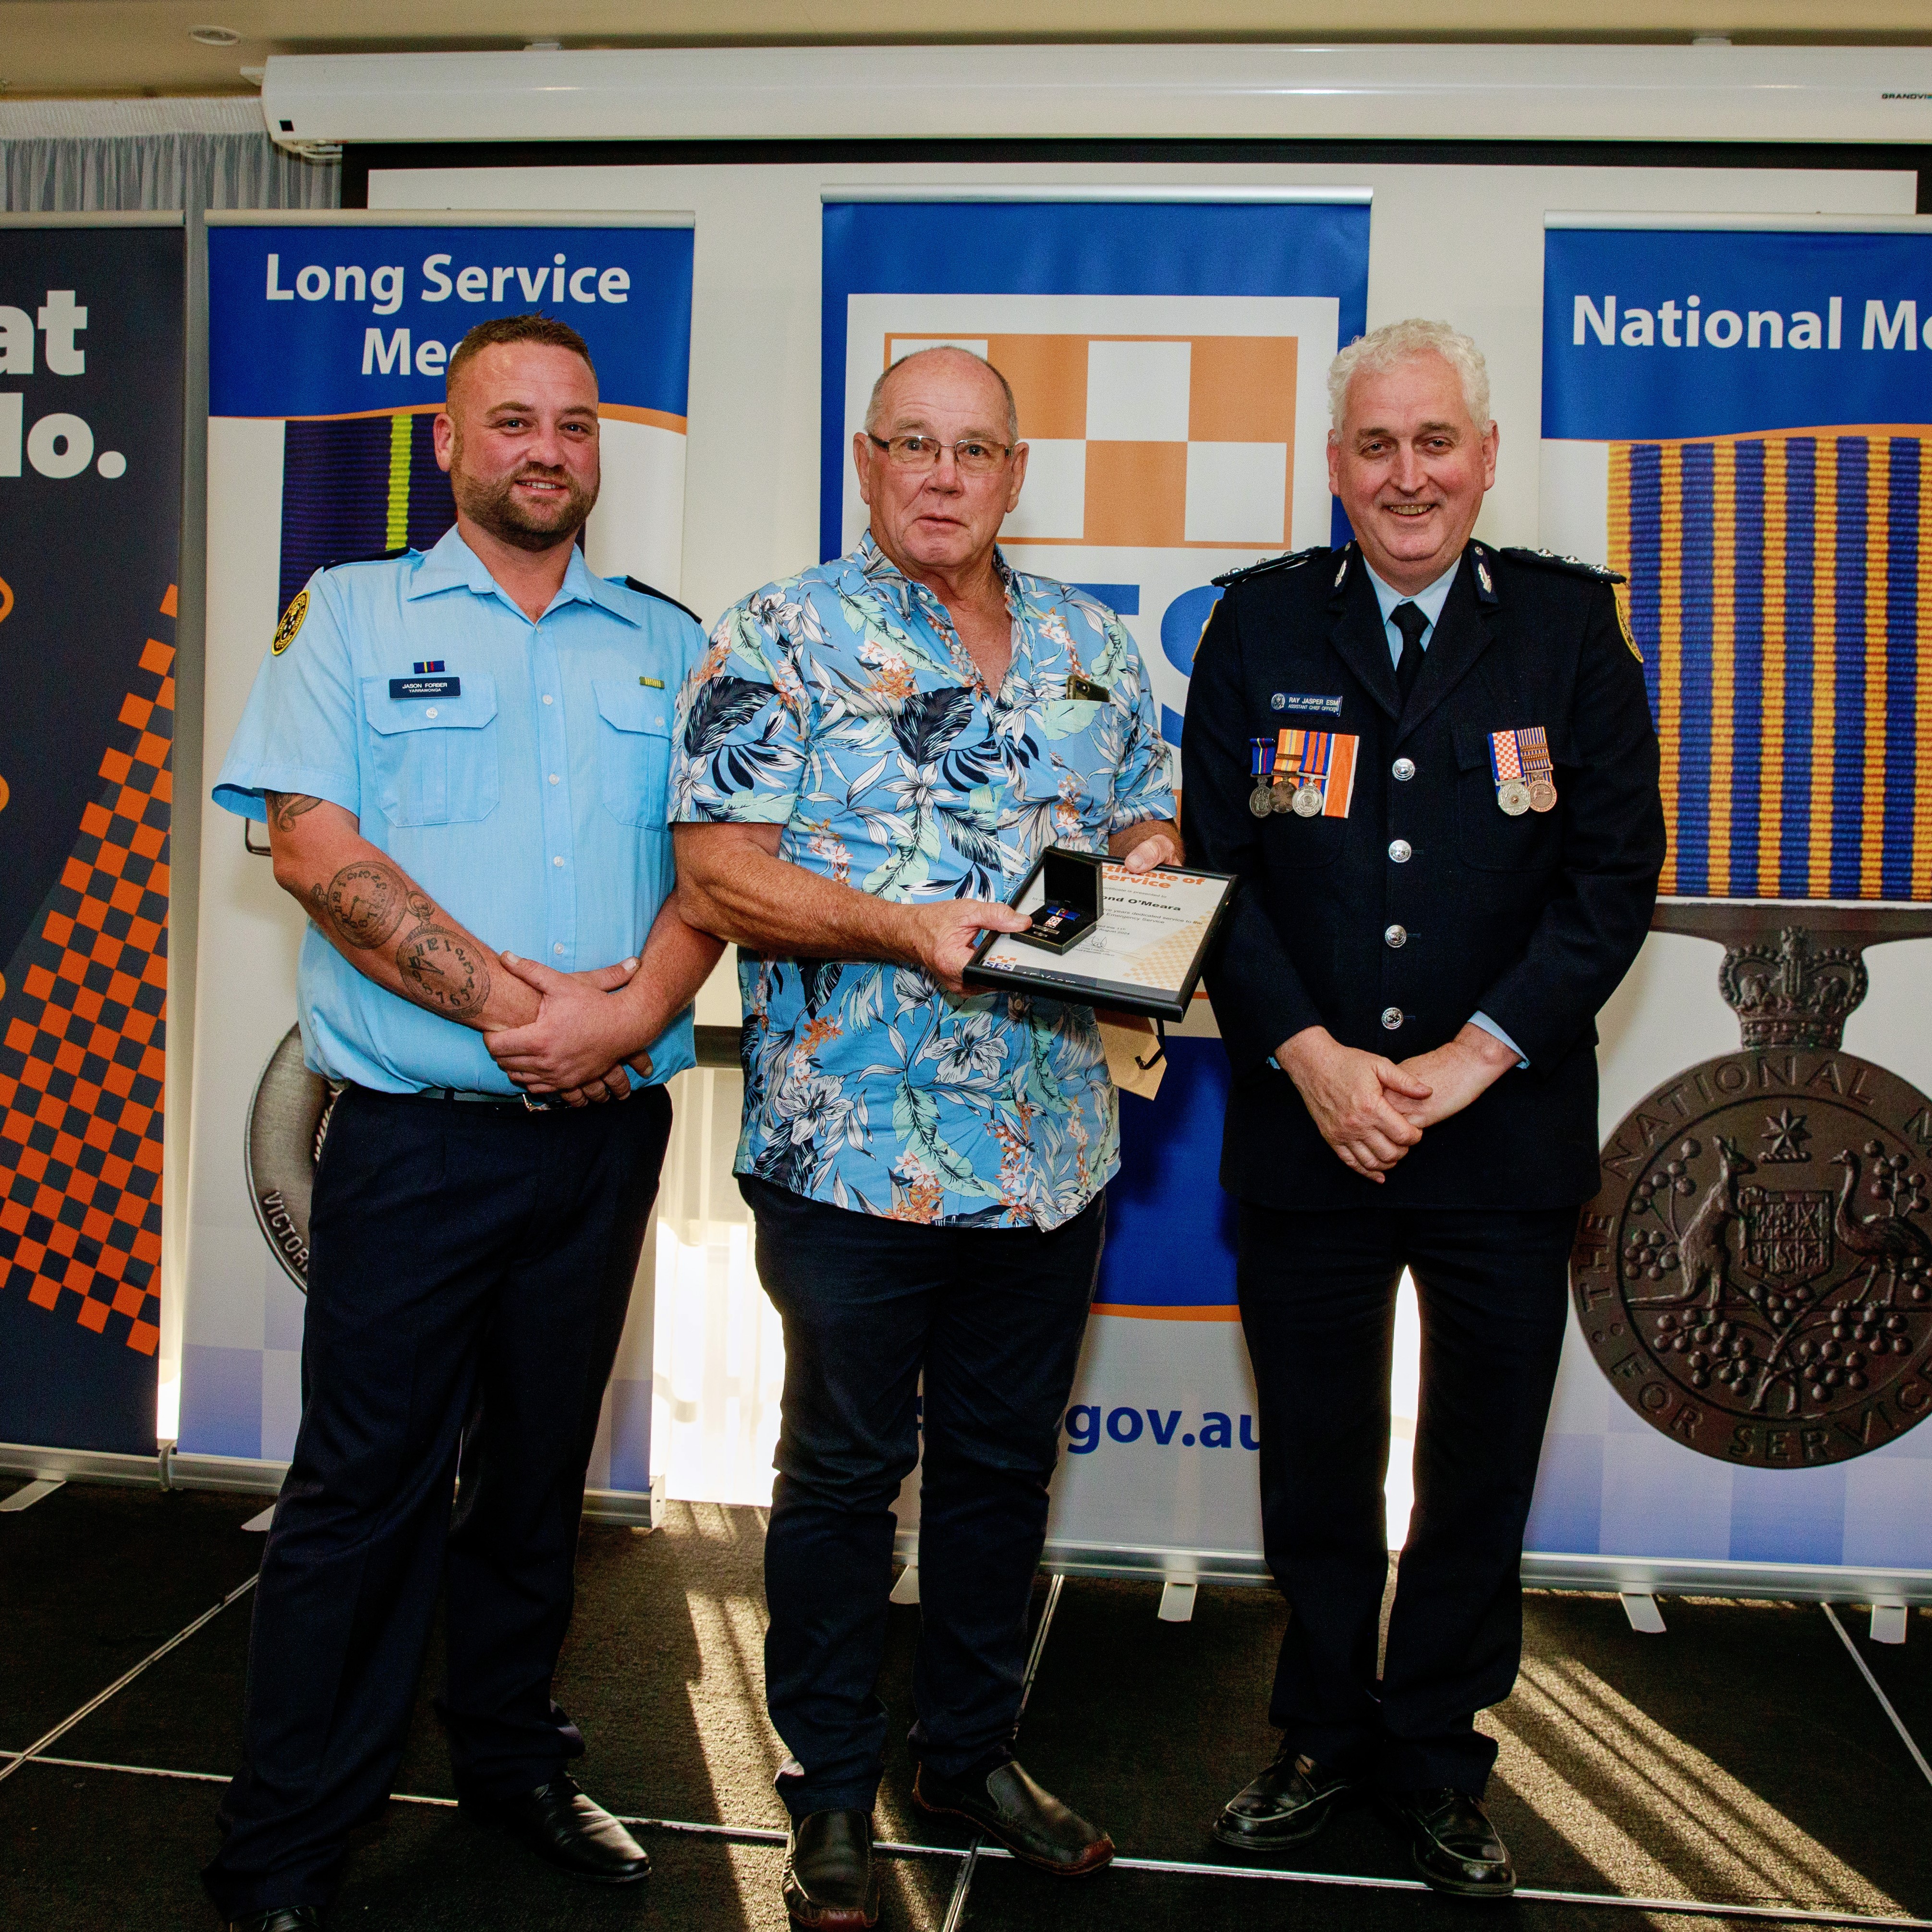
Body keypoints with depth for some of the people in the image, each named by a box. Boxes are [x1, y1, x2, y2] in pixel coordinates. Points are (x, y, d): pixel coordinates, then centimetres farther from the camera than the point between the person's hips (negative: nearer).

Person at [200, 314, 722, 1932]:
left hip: (606, 1129, 3)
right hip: (417, 1129, -3)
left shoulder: (668, 644, 12)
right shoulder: (353, 616, 4)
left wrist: (637, 1009, -14)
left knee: (541, 1465, 15)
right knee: (366, 1480, 2)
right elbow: (314, 844, -8)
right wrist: (506, 1000, -17)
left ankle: (513, 1760, 32)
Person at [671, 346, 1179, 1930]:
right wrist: (906, 926, -23)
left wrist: (1148, 865, -5)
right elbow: (716, 873, -11)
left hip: (1053, 1143, 5)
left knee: (1005, 1460, 17)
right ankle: (833, 1793, 27)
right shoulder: (782, 639, -4)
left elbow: (1152, 818, 18)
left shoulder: (1091, 644, 12)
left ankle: (975, 1751, 36)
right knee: (845, 1469, 9)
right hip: (855, 1147, -5)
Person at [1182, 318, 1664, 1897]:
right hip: (1303, 1126, 0)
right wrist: (1310, 1056, -11)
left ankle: (1436, 1755, 33)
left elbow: (1617, 868, -3)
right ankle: (1327, 1736, 34)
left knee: (1482, 1471, 12)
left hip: (1507, 1132, 0)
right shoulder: (1259, 626, 3)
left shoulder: (1570, 626, 1)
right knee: (1315, 1464, 13)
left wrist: (1474, 1058, -11)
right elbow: (1214, 866, 0)